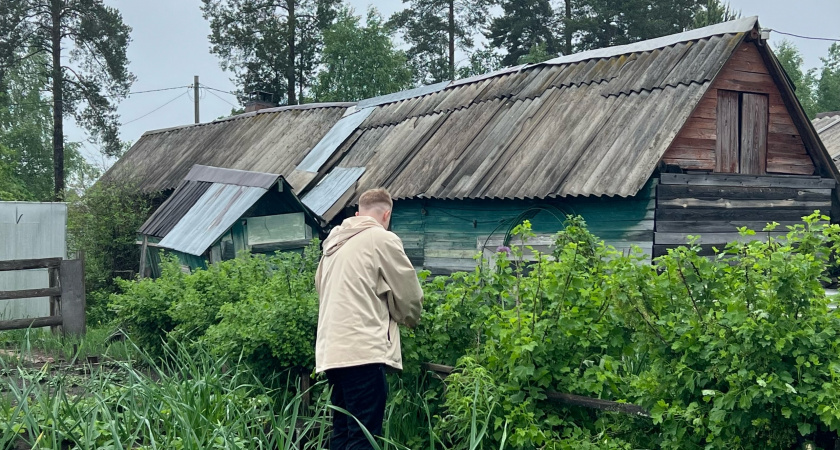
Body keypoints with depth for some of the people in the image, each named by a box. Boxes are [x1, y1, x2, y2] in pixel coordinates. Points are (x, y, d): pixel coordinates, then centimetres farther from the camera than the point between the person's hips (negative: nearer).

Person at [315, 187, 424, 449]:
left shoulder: (334, 242, 19)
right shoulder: (382, 239, -1)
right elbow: (409, 294, 1)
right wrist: (409, 319, 22)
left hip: (331, 350, 8)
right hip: (362, 350, -7)